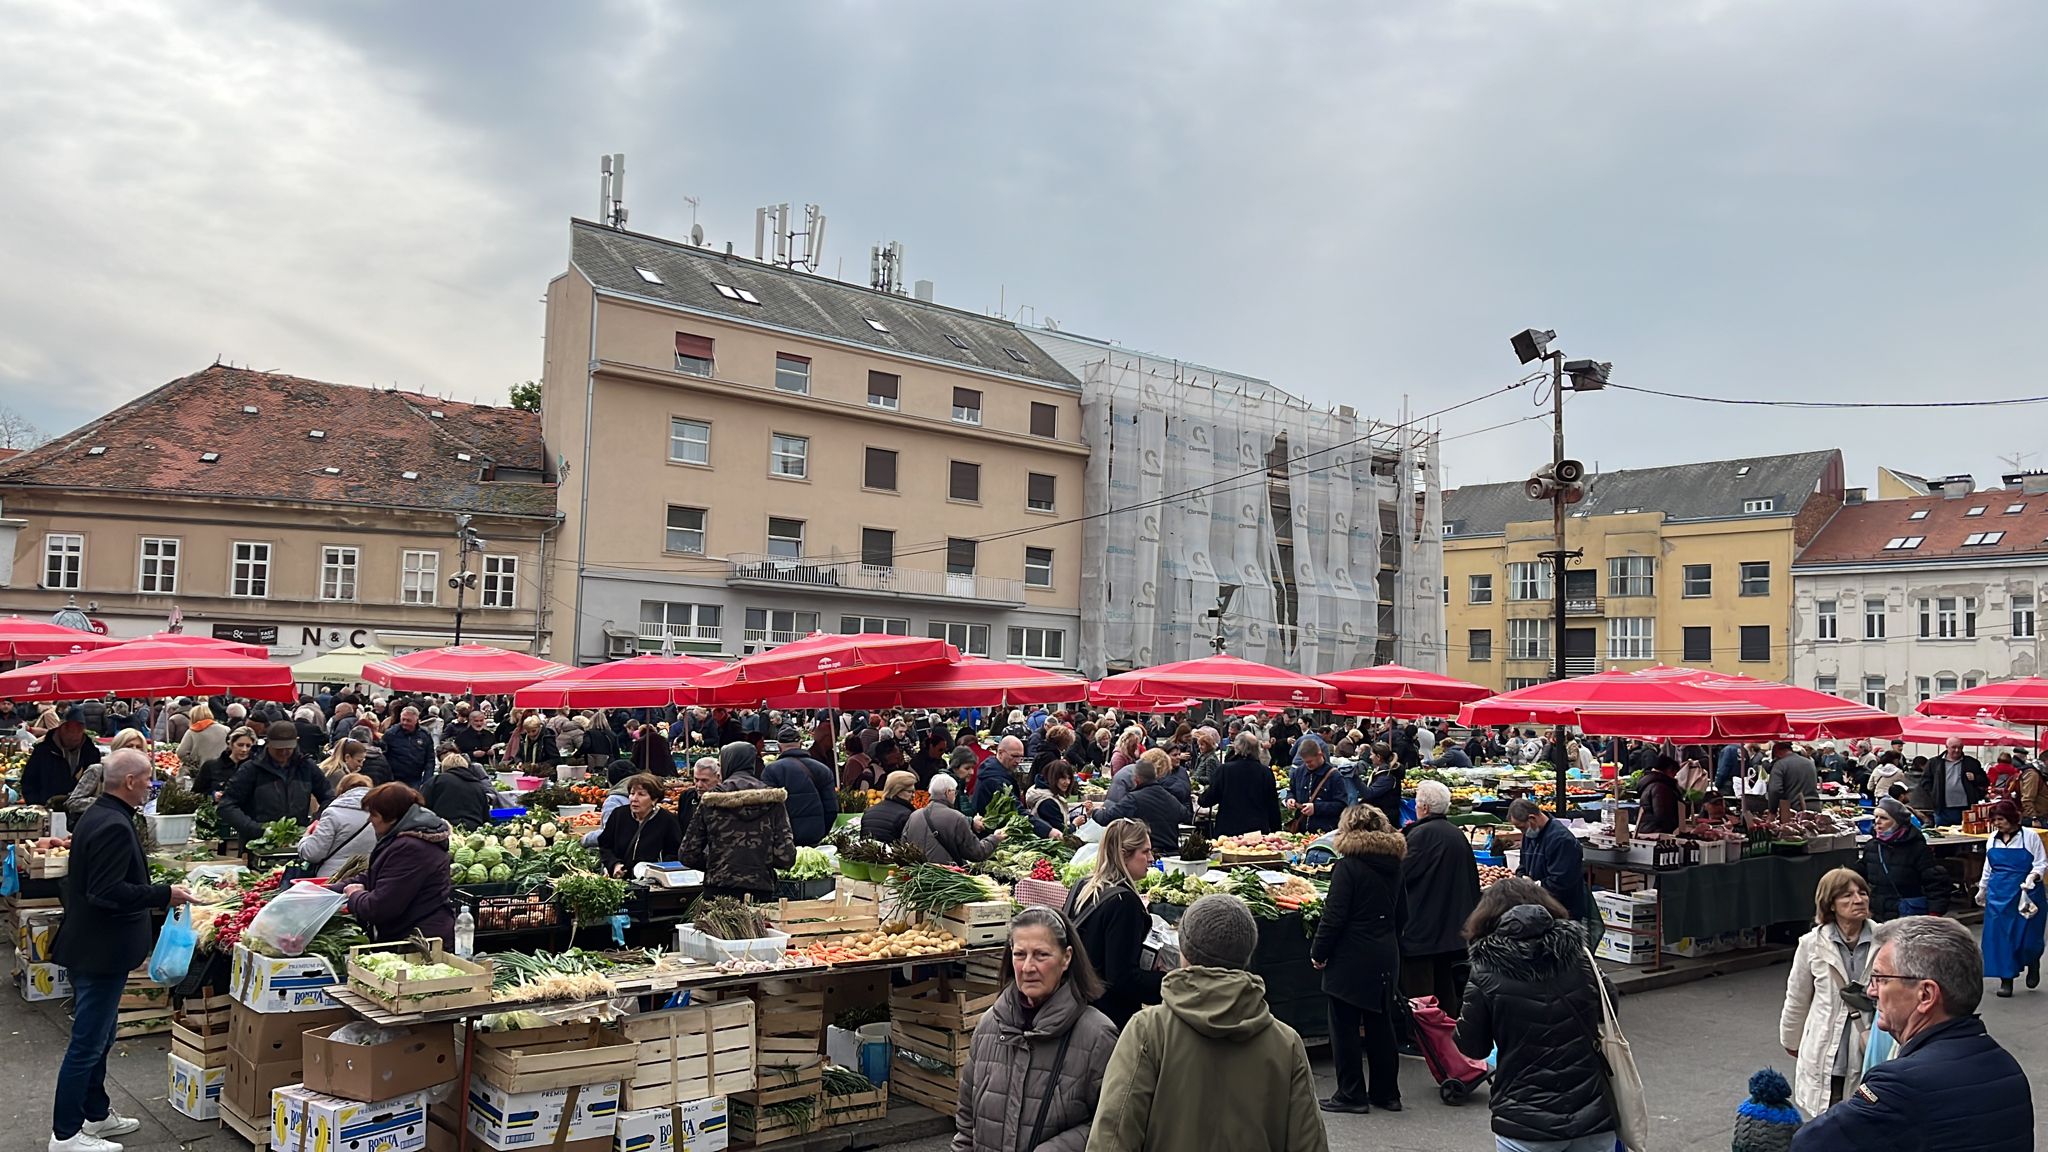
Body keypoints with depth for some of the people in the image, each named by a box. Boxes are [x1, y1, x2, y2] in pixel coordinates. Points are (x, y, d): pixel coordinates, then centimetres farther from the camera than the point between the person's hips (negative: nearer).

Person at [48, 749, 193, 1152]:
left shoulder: (97, 816, 10)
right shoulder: (114, 826, -24)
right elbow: (107, 892, -29)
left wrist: (158, 891, 18)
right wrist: (165, 895, -23)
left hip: (92, 947, 11)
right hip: (101, 950, -11)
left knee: (96, 1038, 21)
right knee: (87, 1043, -1)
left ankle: (96, 1114, 33)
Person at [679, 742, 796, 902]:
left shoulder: (710, 802, 1)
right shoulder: (772, 800, 1)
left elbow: (688, 855, 3)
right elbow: (786, 857, -3)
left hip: (719, 891, 0)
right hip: (760, 891, 0)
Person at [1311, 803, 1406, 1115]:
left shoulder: (1348, 867, -15)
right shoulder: (1393, 865, 6)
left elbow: (1334, 916, -16)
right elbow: (1402, 915, 14)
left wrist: (1319, 953, -6)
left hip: (1351, 960, -7)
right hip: (1386, 957, 7)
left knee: (1345, 1028, 4)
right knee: (1381, 1025, 15)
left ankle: (1351, 1094, 8)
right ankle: (1386, 1092, 23)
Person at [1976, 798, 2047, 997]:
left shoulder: (2030, 836, -5)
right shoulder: (1993, 839, 8)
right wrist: (1982, 890, 24)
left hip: (2026, 895, -4)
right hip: (1999, 894, 4)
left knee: (2028, 935, -2)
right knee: (1999, 935, 0)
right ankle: (2006, 979, 8)